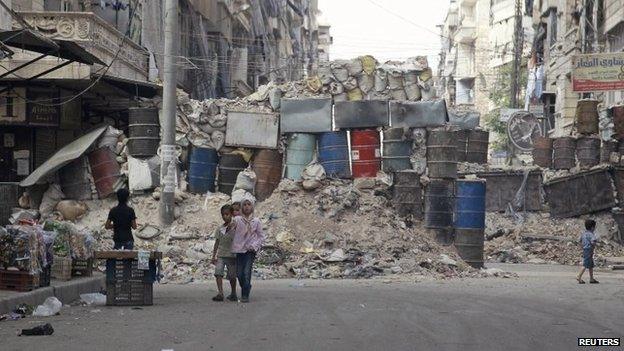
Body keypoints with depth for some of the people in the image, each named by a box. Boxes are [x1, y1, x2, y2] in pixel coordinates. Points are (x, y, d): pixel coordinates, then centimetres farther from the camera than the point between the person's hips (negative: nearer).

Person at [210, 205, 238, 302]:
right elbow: (217, 243, 12)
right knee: (218, 273, -15)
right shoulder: (219, 229, 8)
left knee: (232, 276, 2)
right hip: (220, 255, 3)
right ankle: (220, 293, -21)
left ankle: (233, 293, 22)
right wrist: (213, 256, 10)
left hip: (231, 255, -3)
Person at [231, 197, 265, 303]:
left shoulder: (256, 221, 4)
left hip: (250, 250, -2)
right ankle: (246, 288, 28)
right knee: (239, 273, 2)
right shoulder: (237, 219, 3)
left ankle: (245, 295, -6)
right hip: (239, 249, 2)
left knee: (246, 273, -12)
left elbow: (261, 237, 7)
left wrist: (254, 246, -5)